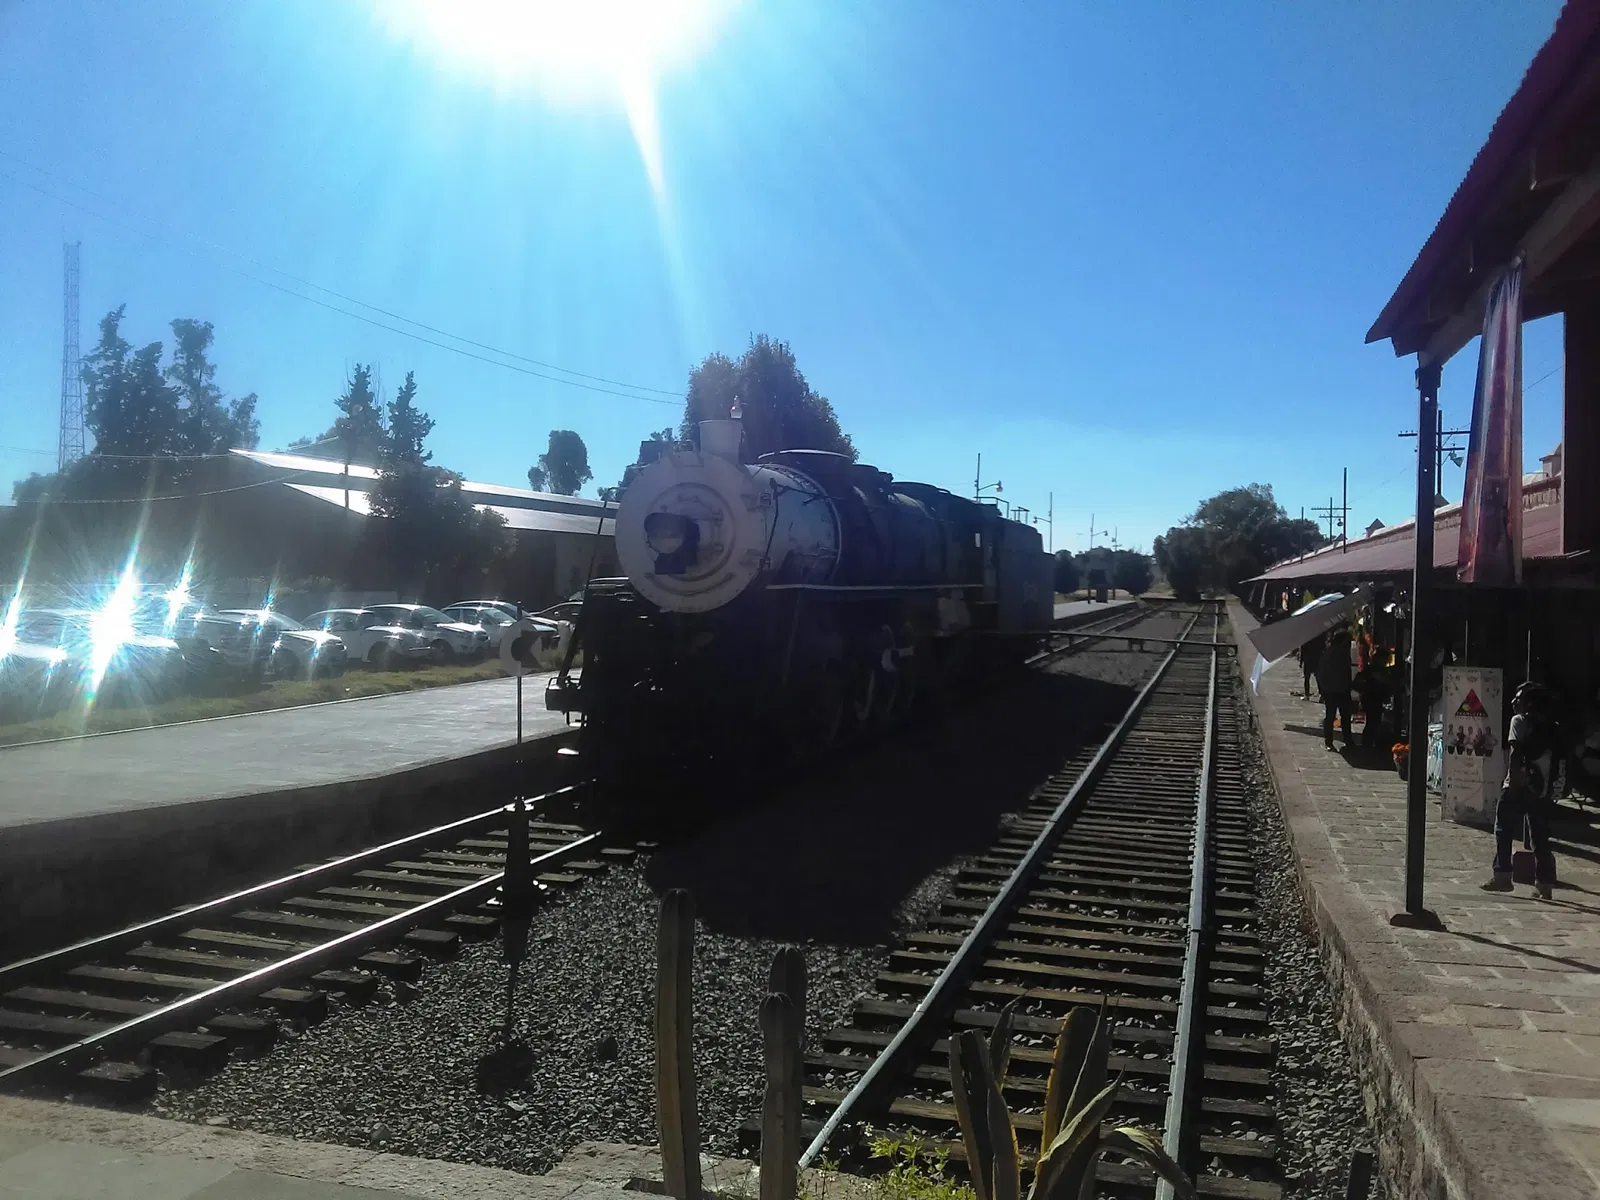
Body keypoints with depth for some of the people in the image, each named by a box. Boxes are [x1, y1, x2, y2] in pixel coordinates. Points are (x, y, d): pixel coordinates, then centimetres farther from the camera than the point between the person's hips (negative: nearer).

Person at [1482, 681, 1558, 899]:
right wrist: (1549, 783, 18)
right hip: (1541, 788, 6)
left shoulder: (1520, 721, -6)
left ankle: (1502, 876, -1)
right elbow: (1554, 759, 15)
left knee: (1504, 831, 3)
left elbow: (1516, 754, -14)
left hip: (1519, 786, -6)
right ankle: (1544, 884, 6)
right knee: (1540, 838, 8)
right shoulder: (1549, 726, 15)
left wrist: (1511, 782, -15)